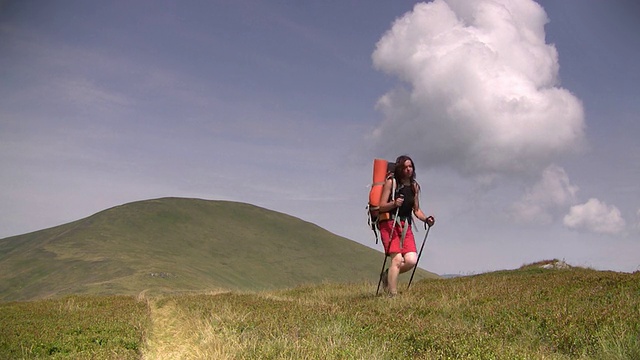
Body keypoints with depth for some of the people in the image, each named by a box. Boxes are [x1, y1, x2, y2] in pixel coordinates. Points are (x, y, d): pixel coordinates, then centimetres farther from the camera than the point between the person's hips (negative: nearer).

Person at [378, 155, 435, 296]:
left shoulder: (415, 186, 13)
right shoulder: (391, 182, -4)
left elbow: (416, 210, 19)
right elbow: (381, 207, -7)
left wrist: (426, 219, -1)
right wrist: (394, 203, -27)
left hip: (406, 226, 5)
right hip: (389, 224, -5)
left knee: (411, 260, -11)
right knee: (397, 259, -18)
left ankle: (387, 275, 15)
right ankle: (392, 295, -10)